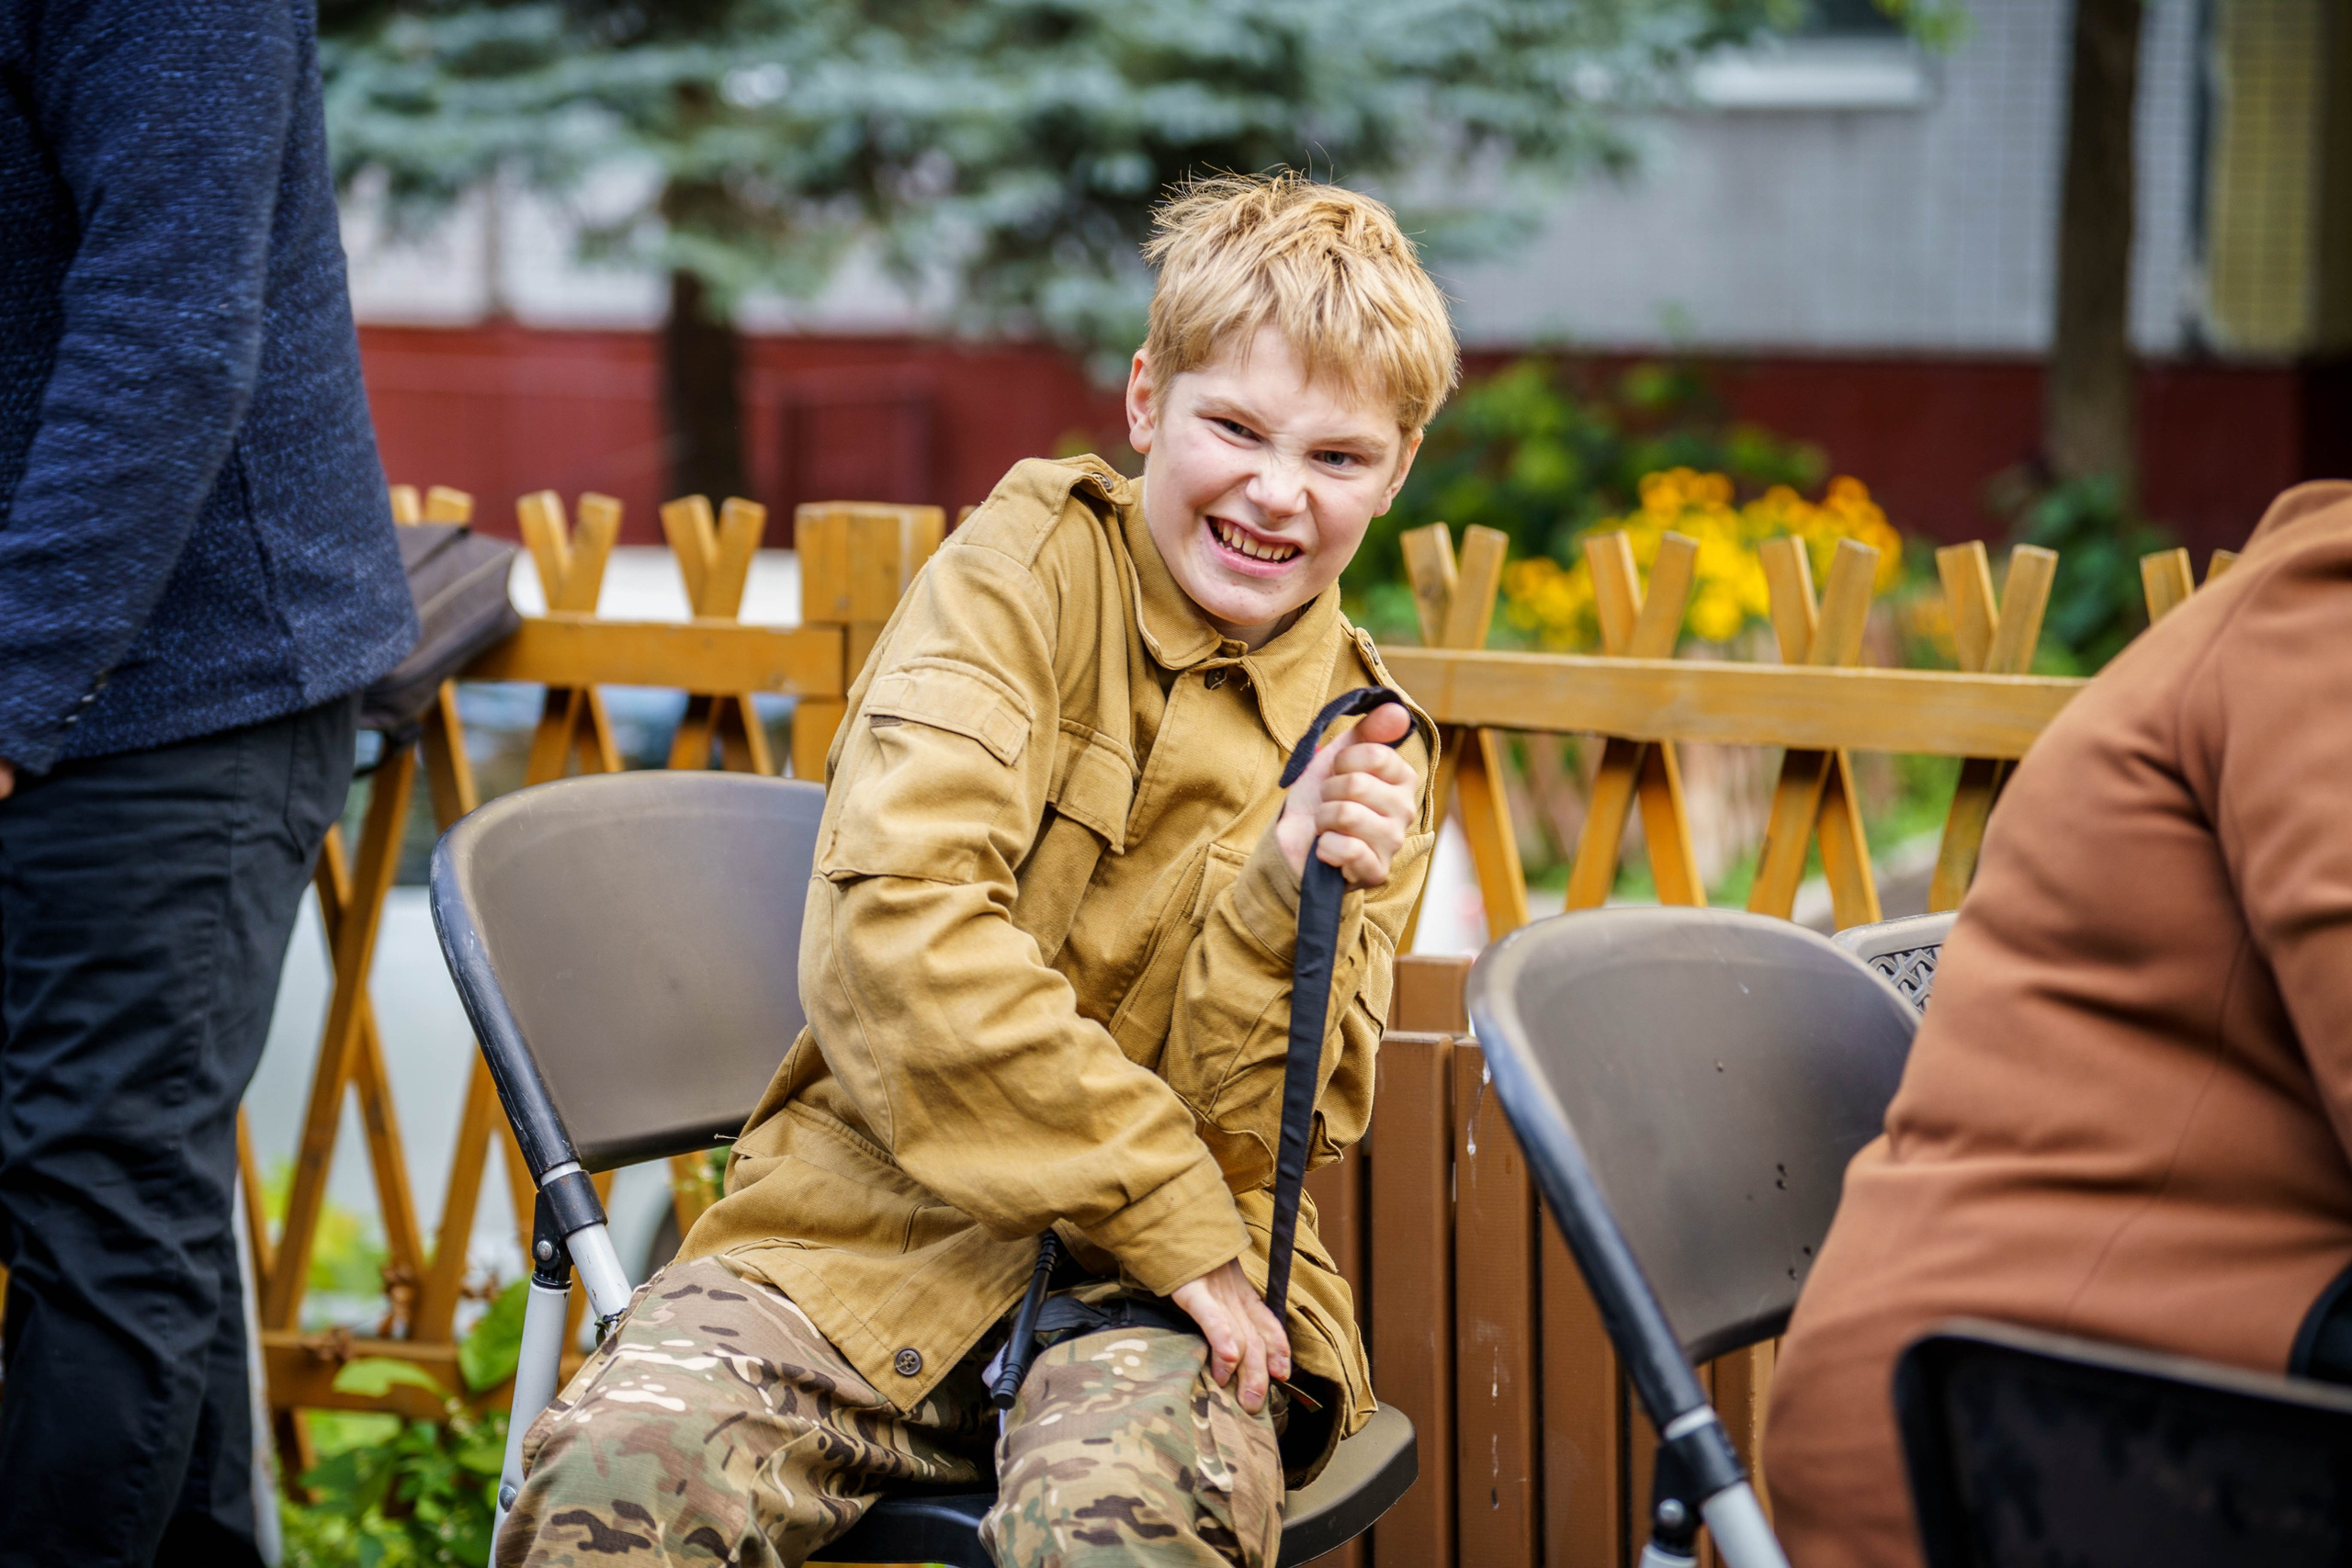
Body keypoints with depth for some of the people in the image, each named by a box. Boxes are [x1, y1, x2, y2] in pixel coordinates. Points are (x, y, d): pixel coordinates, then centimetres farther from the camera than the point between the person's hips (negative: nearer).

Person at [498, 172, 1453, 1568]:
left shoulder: (1364, 739, 10)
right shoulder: (1029, 566, 1)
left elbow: (1256, 1139, 4)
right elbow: (895, 922, -14)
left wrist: (1289, 900, -14)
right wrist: (1163, 1205, -14)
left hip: (1158, 1289, 1)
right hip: (877, 1232, -1)